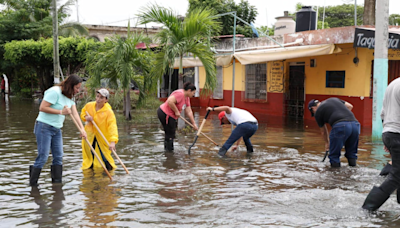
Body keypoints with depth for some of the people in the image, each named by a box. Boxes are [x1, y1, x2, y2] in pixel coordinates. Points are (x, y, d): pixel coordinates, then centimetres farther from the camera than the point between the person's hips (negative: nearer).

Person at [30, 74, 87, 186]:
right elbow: (42, 108, -21)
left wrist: (82, 129, -6)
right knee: (43, 156, -8)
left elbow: (75, 113, 4)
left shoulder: (69, 96, 11)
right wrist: (61, 112, -19)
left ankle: (57, 183, 12)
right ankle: (32, 184, 2)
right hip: (44, 127, -9)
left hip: (57, 129, 9)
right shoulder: (55, 92, -17)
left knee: (58, 157, 6)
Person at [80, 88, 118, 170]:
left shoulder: (109, 112, -22)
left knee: (106, 161, -2)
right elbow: (83, 113, 16)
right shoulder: (89, 105, -6)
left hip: (103, 139, -4)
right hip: (89, 137, 4)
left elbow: (112, 126, -32)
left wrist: (113, 141, -46)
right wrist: (86, 117, -10)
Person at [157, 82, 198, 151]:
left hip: (171, 115, 10)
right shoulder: (180, 94, -20)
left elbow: (189, 112, 13)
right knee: (170, 134, -4)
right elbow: (170, 102, -32)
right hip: (165, 114, -10)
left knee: (170, 133, 17)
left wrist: (194, 124, 11)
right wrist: (176, 111, -21)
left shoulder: (187, 98, 11)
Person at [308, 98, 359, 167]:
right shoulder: (333, 99, 32)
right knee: (351, 153, 20)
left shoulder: (318, 112, 18)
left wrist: (327, 142, 45)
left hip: (340, 125, -6)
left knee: (334, 154, 8)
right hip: (355, 124, 6)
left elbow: (323, 131, 29)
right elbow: (350, 106, 27)